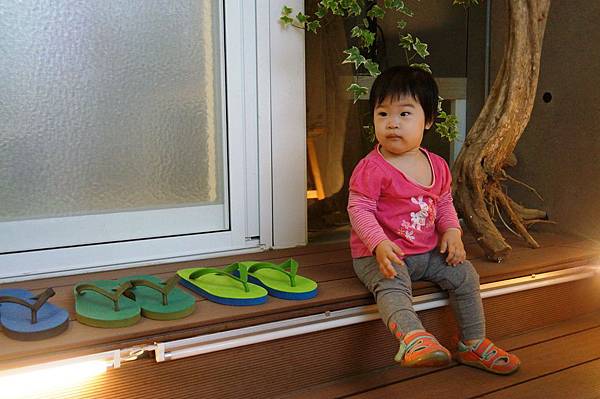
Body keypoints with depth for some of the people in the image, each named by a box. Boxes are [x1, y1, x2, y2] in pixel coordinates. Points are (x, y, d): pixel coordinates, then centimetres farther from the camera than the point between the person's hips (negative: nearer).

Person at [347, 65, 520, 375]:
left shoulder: (437, 166, 6)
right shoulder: (371, 168, -15)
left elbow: (444, 203, 17)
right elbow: (359, 209, -17)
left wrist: (452, 231, -2)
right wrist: (380, 244, -31)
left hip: (428, 251, 7)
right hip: (382, 254, -6)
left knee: (464, 274, -1)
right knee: (392, 284, -33)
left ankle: (473, 343, 13)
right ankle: (413, 338, -58)